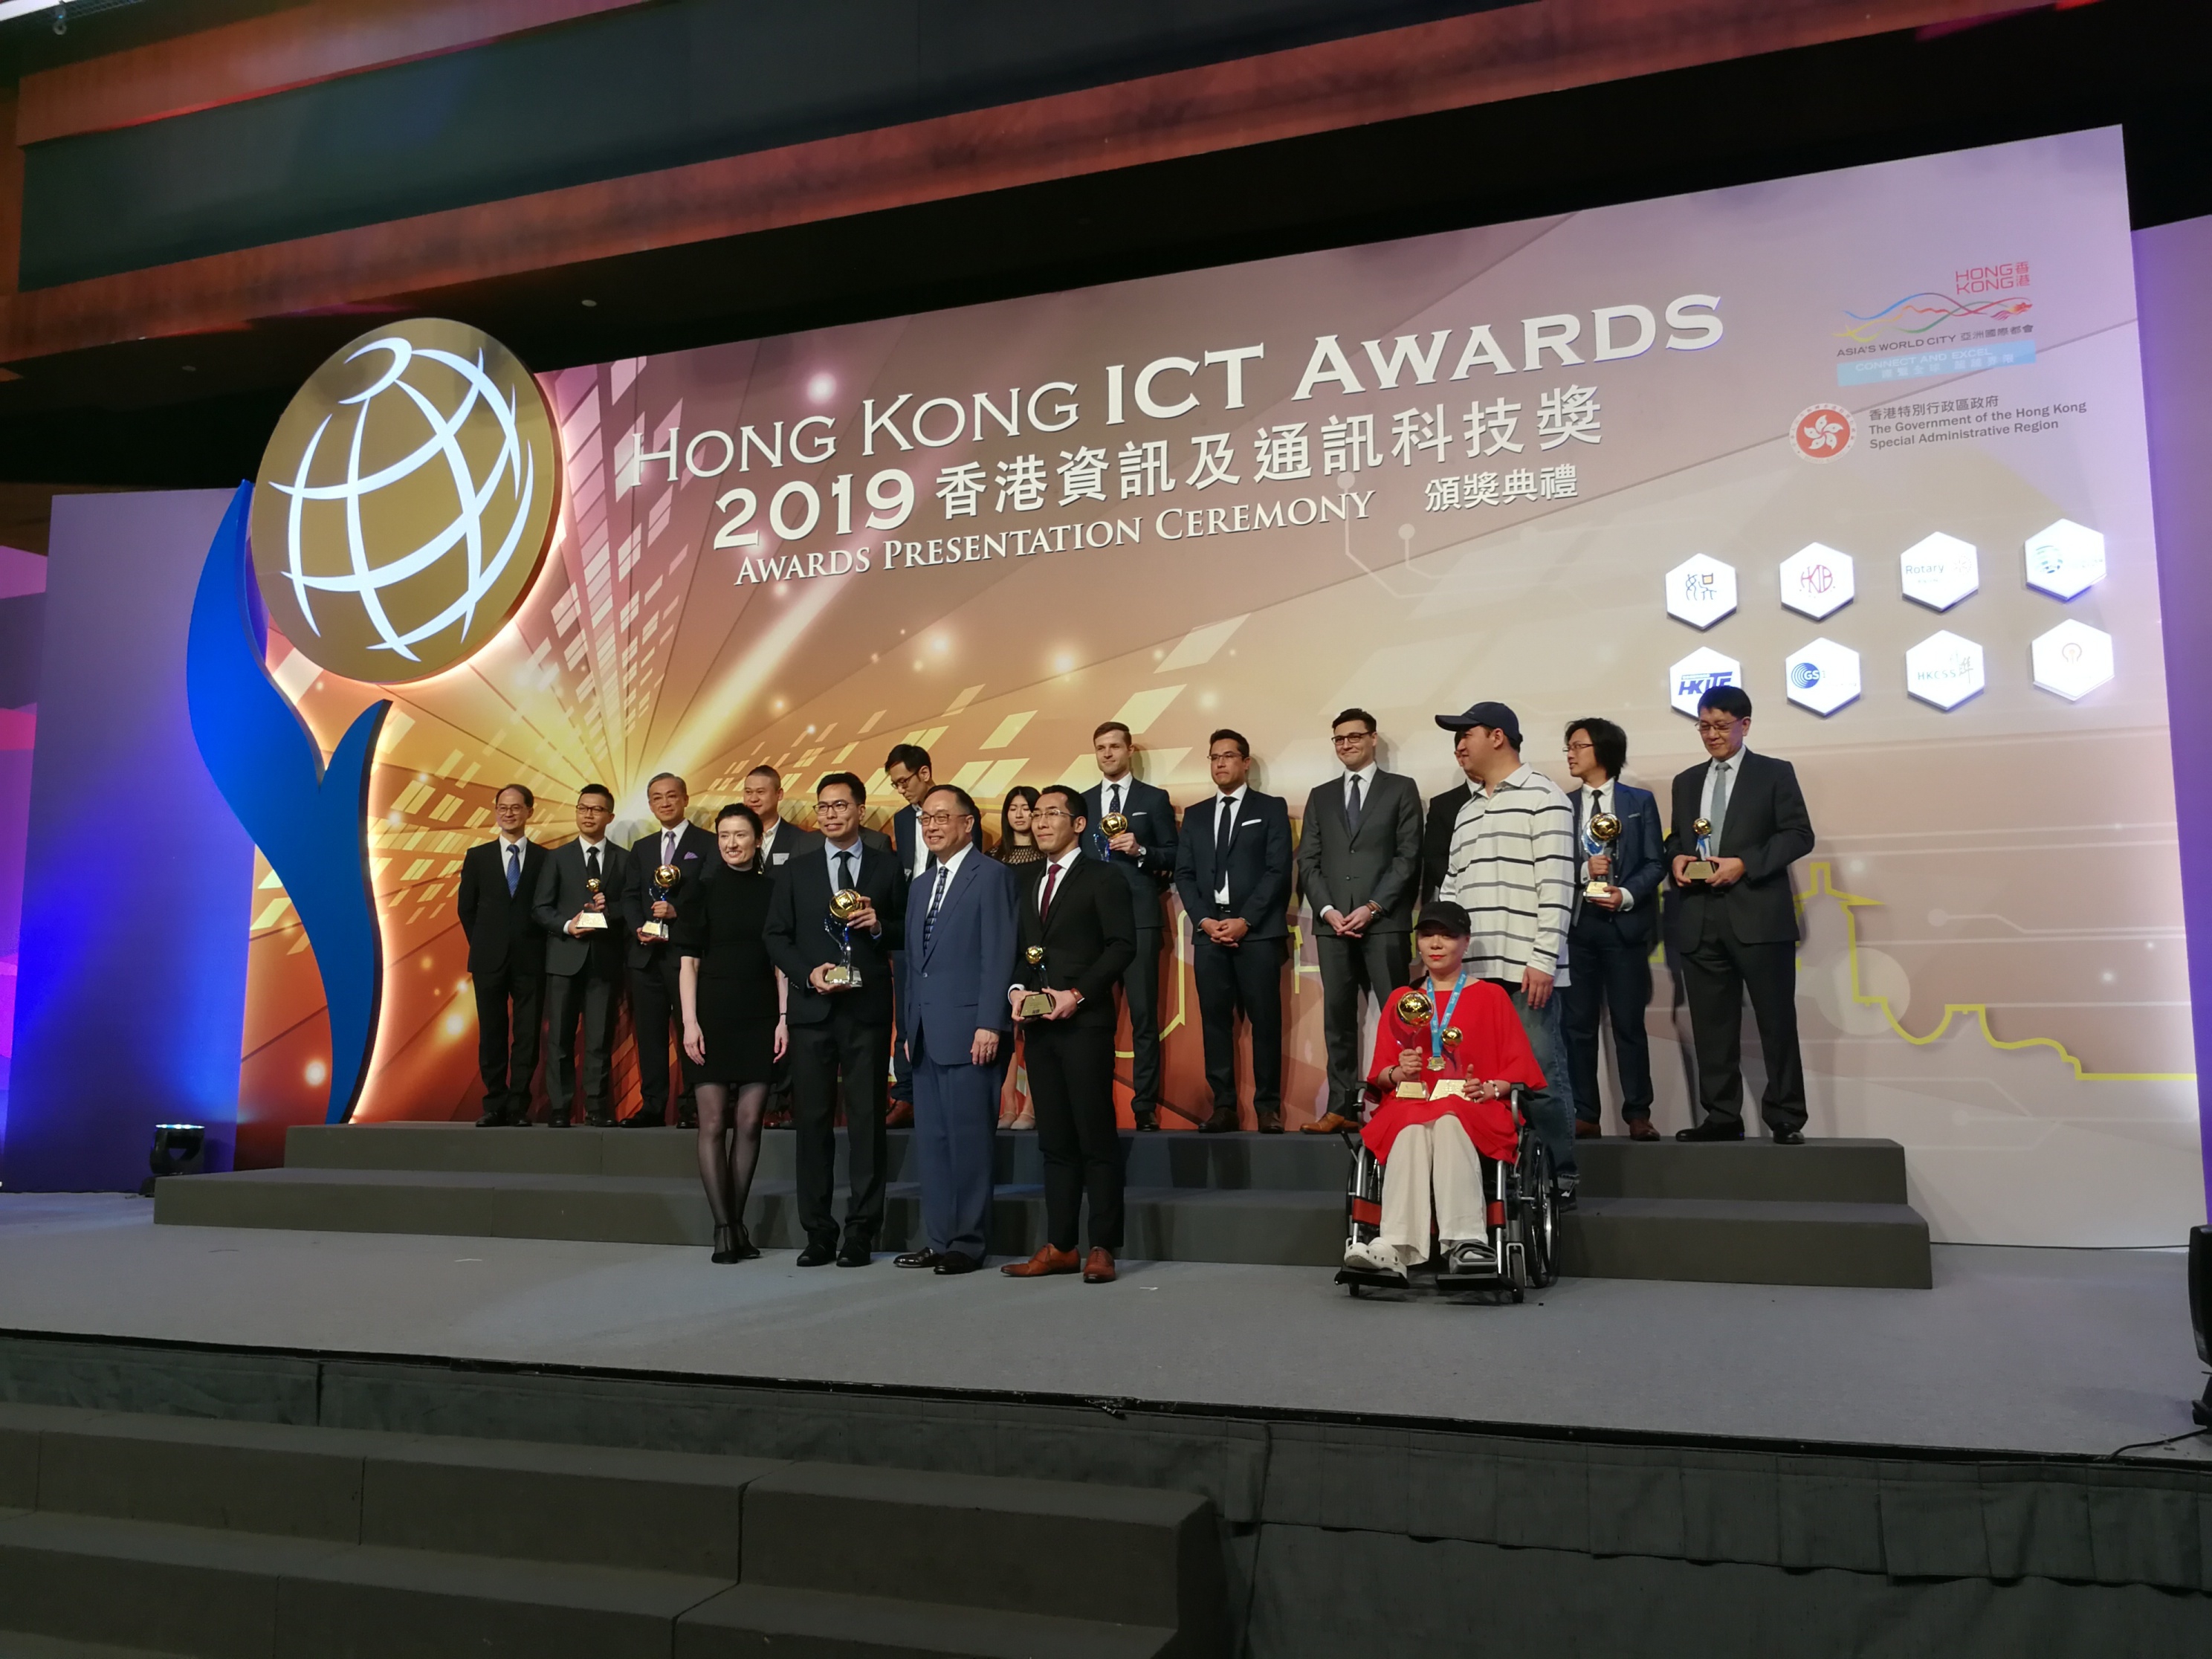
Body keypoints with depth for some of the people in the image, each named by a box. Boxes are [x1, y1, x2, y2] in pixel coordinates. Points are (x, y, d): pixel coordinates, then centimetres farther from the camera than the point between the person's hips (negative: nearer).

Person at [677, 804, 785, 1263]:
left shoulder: (771, 890, 7)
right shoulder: (701, 890, 3)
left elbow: (780, 961, 7)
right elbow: (688, 962, 0)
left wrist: (783, 1019, 0)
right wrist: (690, 1022, -8)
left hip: (760, 1018, 2)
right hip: (714, 1016, -2)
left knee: (749, 1123, 3)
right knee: (713, 1124, -3)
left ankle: (737, 1223, 12)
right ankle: (723, 1227, 2)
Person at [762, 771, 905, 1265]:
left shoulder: (887, 868, 8)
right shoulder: (796, 873, 12)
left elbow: (908, 932, 9)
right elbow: (775, 937, 9)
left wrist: (880, 926, -11)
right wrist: (809, 973, -7)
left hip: (868, 1009, -1)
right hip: (812, 1009, 2)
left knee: (866, 1120, 0)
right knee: (812, 1121, 3)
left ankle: (860, 1233, 7)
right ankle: (818, 1232, 11)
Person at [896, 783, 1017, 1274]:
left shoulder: (991, 876, -4)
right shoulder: (919, 886, 21)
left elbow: (998, 955, -11)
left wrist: (990, 1024, -17)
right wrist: (908, 1026, 13)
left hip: (967, 1030, -8)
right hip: (926, 1033, 8)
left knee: (968, 1137, -4)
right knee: (930, 1139, 9)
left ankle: (968, 1242, 4)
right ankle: (938, 1238, 17)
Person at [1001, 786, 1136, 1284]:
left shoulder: (1102, 879, -1)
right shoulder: (1026, 881, 18)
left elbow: (1122, 944, -8)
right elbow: (1016, 946, 19)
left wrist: (1077, 994, -15)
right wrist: (1016, 990, 0)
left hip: (1085, 1021, -6)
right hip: (1038, 1023, 6)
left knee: (1096, 1136, -3)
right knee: (1054, 1139, 8)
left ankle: (1103, 1247, 3)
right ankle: (1059, 1246, 12)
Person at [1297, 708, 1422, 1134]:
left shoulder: (1401, 789, 7)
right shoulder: (1321, 796, 18)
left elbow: (1409, 856, -1)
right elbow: (1308, 860, 11)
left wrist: (1373, 907, -10)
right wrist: (1327, 910, -4)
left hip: (1384, 921, -3)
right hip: (1332, 922, 4)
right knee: (1338, 1018, 2)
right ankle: (1342, 1107, 5)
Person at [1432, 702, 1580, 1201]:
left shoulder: (1542, 797, -1)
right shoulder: (1467, 810, 21)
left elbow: (1556, 885, -8)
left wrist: (1543, 960, -14)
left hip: (1525, 970, -6)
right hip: (1472, 969, 7)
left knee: (1541, 1075, -4)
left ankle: (1559, 1177, 7)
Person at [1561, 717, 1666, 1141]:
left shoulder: (1640, 801, 7)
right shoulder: (1563, 805, 11)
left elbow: (1655, 863, 2)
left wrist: (1627, 894, -13)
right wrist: (1583, 871, -11)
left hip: (1625, 923, -2)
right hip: (1575, 923, 2)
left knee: (1629, 1023, 0)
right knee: (1577, 1023, 2)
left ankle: (1638, 1115, 8)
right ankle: (1585, 1116, 8)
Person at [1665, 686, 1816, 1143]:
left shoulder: (1775, 774, 5)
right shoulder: (1686, 782, 19)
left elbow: (1799, 834, -2)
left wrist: (1746, 863, -14)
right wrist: (1677, 857, -1)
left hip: (1758, 916, -4)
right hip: (1699, 921, 4)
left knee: (1777, 1021, -1)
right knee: (1711, 1025, 5)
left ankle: (1785, 1119, 5)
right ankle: (1721, 1117, 12)